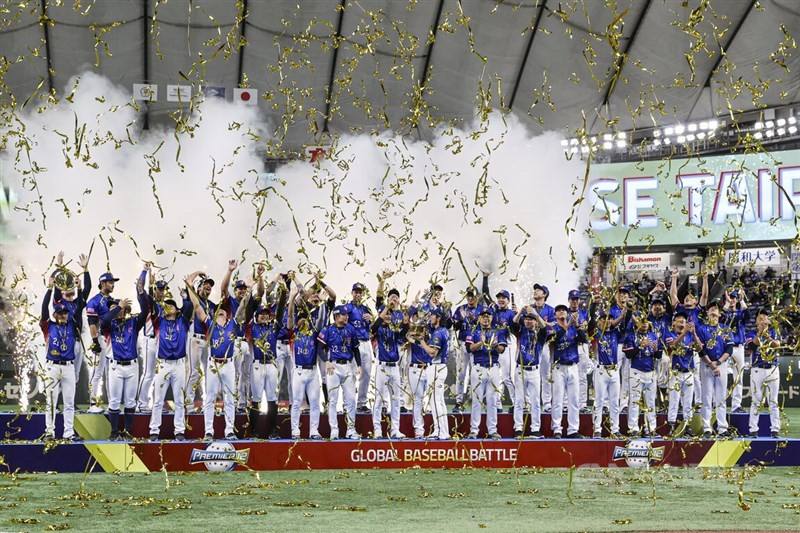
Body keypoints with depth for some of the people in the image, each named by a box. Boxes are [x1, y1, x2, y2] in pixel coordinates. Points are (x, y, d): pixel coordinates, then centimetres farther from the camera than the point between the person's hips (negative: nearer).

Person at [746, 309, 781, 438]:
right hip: (757, 370, -1)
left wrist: (768, 337, -29)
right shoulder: (752, 334, 4)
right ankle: (753, 429, 2)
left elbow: (778, 344, -11)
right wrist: (760, 332, -26)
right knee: (756, 401, -1)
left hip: (773, 369, 1)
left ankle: (775, 429, 2)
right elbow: (752, 344, -16)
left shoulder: (773, 332, 9)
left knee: (773, 401, 2)